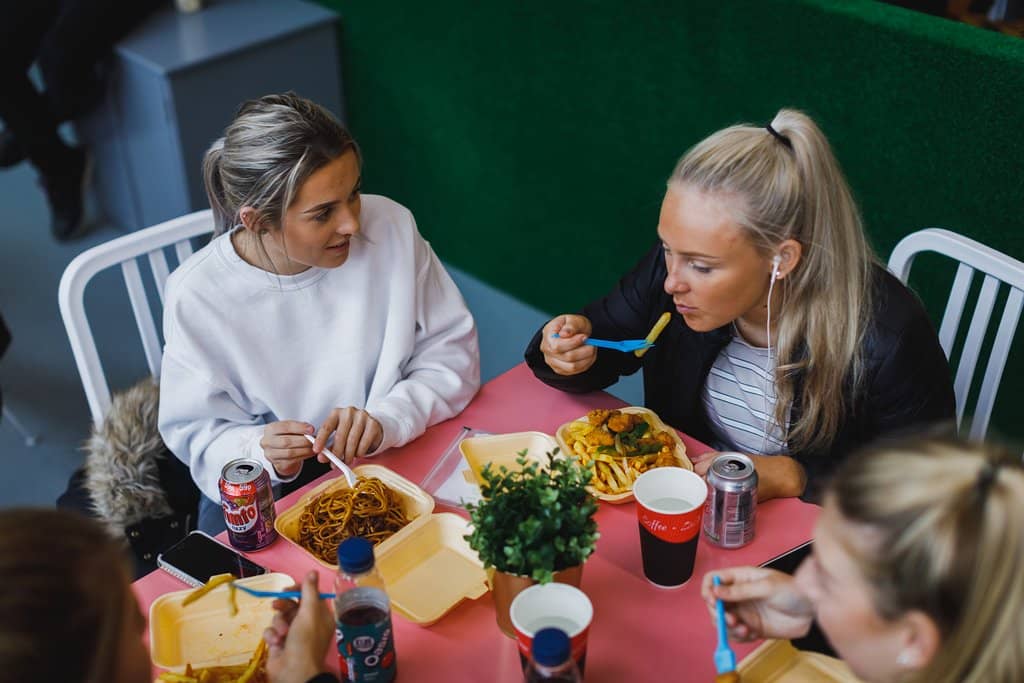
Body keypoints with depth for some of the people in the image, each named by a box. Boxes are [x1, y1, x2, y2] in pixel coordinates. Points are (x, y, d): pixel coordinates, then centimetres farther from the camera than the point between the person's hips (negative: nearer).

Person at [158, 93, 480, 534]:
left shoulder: (391, 227, -13)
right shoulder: (197, 296, -17)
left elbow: (453, 349, -6)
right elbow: (198, 433, -8)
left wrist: (387, 419, -23)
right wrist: (261, 453, -30)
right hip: (269, 494, -1)